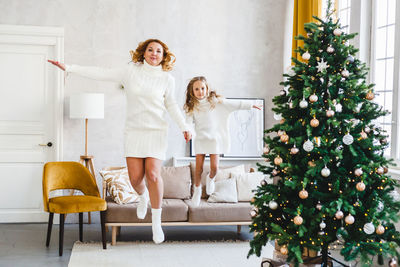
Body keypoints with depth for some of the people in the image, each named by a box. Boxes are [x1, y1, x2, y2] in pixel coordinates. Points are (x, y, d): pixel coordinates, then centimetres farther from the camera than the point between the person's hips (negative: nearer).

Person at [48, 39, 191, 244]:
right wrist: (68, 68, -1)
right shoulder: (131, 71, 3)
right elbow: (101, 74, 2)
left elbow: (171, 105, 15)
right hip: (133, 131, 1)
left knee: (153, 174, -15)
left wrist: (184, 127, 11)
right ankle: (143, 196, 33)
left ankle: (156, 221, 2)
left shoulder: (167, 79, 3)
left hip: (156, 131, -1)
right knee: (135, 177, -5)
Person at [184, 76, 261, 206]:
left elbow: (234, 104, 2)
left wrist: (251, 105, 3)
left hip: (214, 138, 0)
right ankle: (197, 190, 22)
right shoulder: (191, 106, -1)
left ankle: (210, 179, 31)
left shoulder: (215, 101, -3)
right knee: (199, 168, -1)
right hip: (200, 138, 0)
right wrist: (188, 131, -30)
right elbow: (189, 121, -10)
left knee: (214, 168, -4)